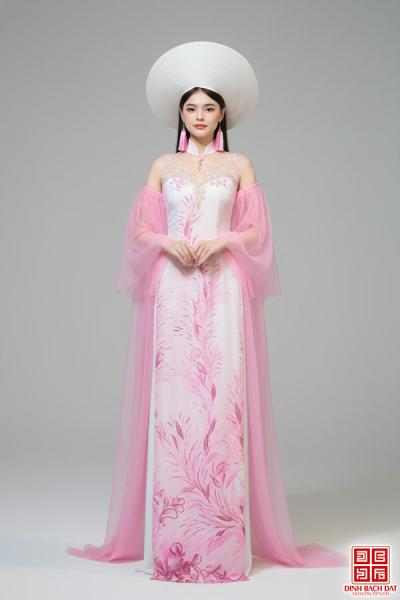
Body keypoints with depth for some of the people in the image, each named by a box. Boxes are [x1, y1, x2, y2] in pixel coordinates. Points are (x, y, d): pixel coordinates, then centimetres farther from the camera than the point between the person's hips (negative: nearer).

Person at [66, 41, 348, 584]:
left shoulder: (239, 165, 11)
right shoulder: (162, 166, 13)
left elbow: (256, 231, 5)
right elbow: (140, 231, 8)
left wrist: (220, 242, -13)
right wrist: (169, 245, -12)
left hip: (223, 293, -1)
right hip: (172, 293, 1)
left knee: (223, 399, -6)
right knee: (170, 400, -4)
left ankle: (225, 540, 4)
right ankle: (169, 539, 6)